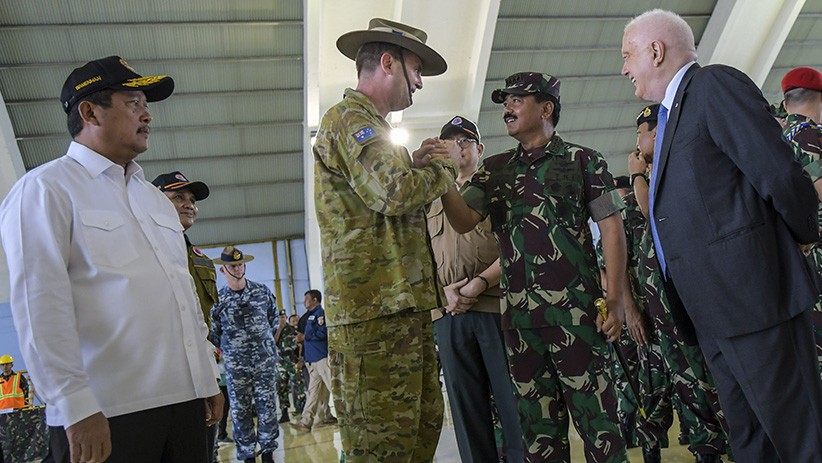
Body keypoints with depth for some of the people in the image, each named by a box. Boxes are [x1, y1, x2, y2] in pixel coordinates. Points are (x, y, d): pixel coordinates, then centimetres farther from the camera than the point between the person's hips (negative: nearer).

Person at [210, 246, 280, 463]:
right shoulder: (218, 299, -3)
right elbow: (213, 333, 6)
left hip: (265, 359, 1)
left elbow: (273, 317, 15)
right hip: (235, 364, -1)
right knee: (240, 410, 4)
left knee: (268, 406, 3)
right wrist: (229, 350, 7)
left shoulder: (263, 291, 1)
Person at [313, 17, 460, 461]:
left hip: (403, 305, 10)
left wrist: (416, 164, 11)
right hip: (373, 309, -10)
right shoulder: (349, 117, -7)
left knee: (423, 425, 15)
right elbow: (394, 193, -22)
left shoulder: (370, 123, 26)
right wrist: (444, 166, -3)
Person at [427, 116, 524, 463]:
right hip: (448, 313, 4)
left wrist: (480, 283, -14)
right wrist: (442, 291, -4)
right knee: (466, 406, 6)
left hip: (496, 306, -3)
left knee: (512, 398, -2)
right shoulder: (432, 201, 21)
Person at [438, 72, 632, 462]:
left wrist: (614, 300, -7)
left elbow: (611, 227, 0)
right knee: (538, 422, 12)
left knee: (595, 414, 1)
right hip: (519, 315, 4)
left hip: (576, 309, -4)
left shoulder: (583, 161, 4)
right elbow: (463, 221, 3)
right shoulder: (494, 170, 14)